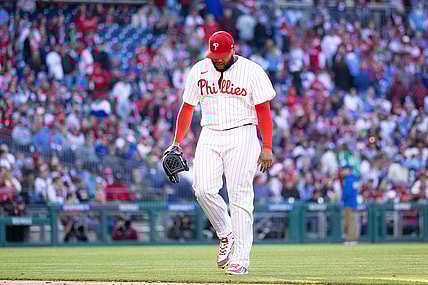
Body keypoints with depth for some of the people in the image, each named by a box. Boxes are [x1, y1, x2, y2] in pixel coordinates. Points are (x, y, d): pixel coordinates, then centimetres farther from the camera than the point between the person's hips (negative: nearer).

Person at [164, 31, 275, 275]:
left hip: (242, 137, -3)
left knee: (240, 197, -8)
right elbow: (187, 108, 16)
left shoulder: (252, 71, -1)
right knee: (204, 189, -14)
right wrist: (177, 143, 10)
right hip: (209, 136, 3)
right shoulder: (199, 70, 10)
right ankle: (225, 234, 11)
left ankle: (241, 258, -6)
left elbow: (263, 111, -2)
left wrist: (267, 147, -8)